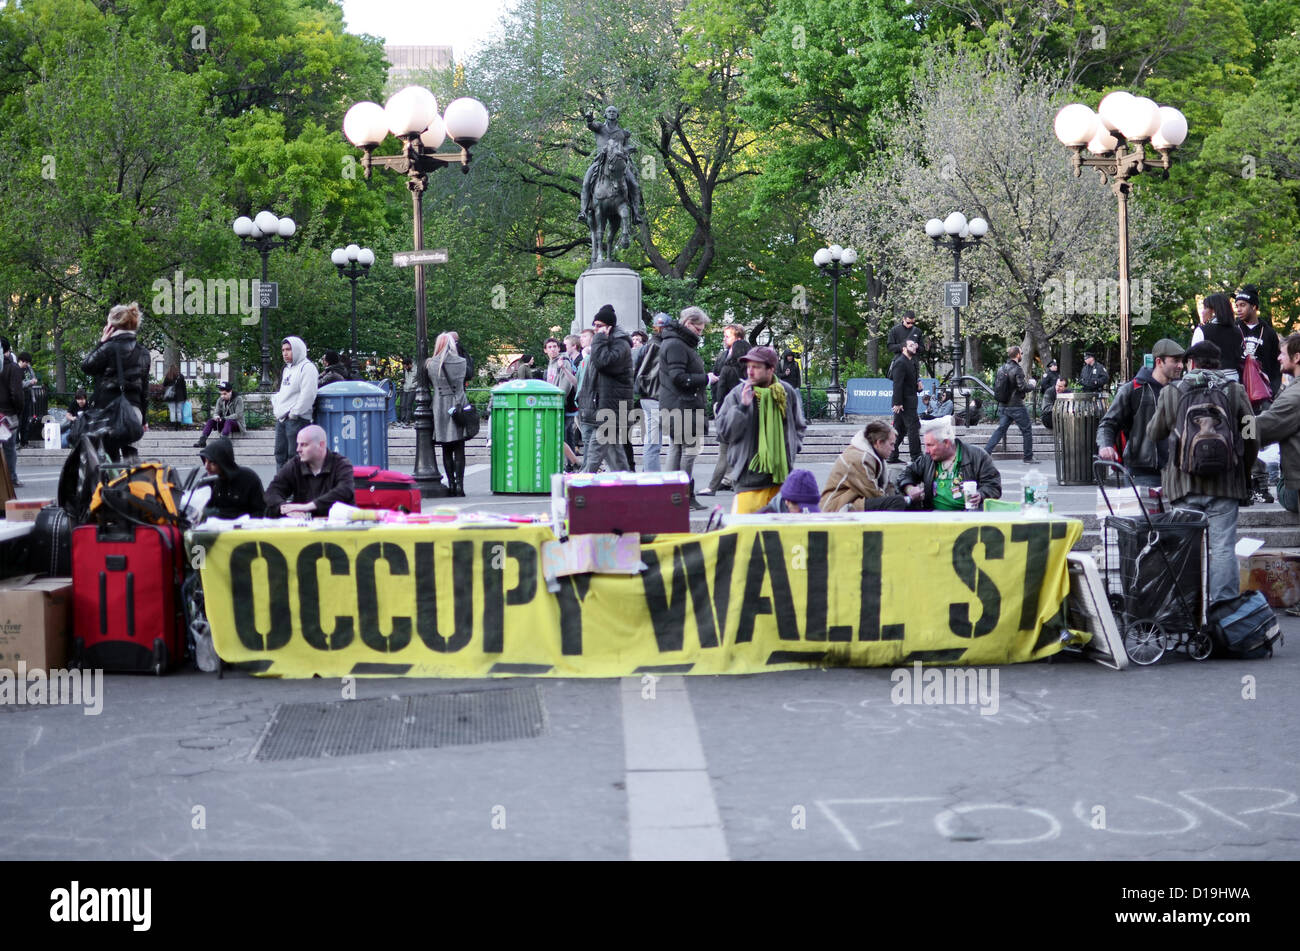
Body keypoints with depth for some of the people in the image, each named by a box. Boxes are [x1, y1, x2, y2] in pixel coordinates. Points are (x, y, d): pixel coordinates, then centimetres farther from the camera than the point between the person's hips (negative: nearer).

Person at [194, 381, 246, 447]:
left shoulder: (238, 399, -9)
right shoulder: (220, 400, 7)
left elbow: (238, 415, -17)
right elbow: (216, 412, 5)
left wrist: (224, 418, -24)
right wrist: (216, 416, -21)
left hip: (237, 424, -5)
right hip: (224, 422, 5)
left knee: (228, 421, -39)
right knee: (211, 420, -19)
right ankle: (202, 440, -32)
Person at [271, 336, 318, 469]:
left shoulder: (307, 368, -10)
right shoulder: (287, 369, 21)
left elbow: (308, 395, -19)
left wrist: (294, 413, -18)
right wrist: (275, 404, 14)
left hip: (297, 421, -10)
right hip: (282, 420, 10)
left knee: (294, 456, -10)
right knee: (280, 454, 12)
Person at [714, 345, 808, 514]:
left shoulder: (787, 392, 9)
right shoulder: (737, 394, -2)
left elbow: (799, 426, 24)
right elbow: (723, 433, -7)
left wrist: (792, 447, 9)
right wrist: (742, 406, -16)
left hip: (782, 475, 4)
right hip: (749, 475, -4)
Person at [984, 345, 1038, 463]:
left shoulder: (1001, 368, 7)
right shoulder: (1017, 370, -16)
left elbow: (995, 386, 11)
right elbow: (1023, 387, -18)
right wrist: (1031, 384, 0)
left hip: (1003, 406, 7)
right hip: (1016, 406, -7)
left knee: (1000, 429, 8)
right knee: (1027, 430, 7)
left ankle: (985, 452, -5)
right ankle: (1028, 457, 13)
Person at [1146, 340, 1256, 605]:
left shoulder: (1170, 392, 1)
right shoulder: (1235, 391, 0)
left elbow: (1154, 434, 13)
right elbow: (1253, 438, 4)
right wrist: (1245, 472, 18)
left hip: (1185, 484, 0)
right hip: (1225, 484, 0)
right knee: (1223, 547, 0)